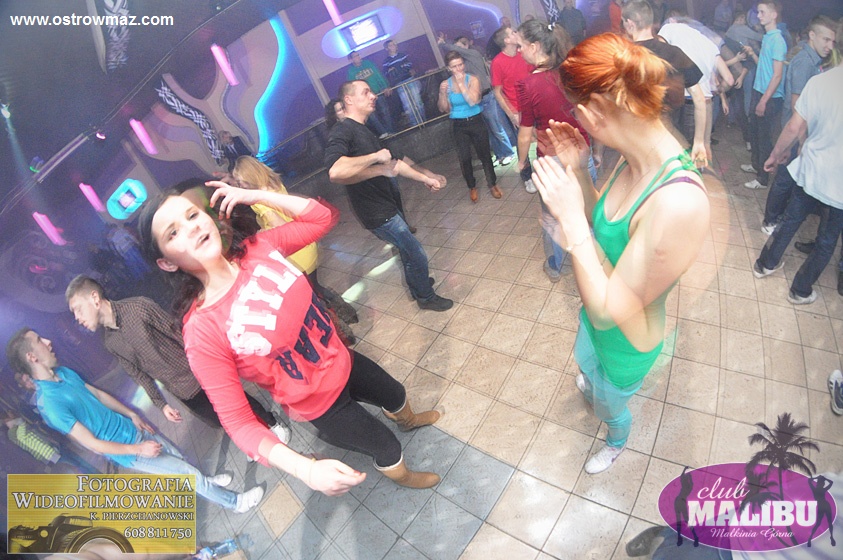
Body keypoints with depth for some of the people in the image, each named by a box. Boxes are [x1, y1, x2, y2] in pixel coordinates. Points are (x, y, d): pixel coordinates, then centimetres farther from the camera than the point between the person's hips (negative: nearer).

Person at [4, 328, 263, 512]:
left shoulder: (63, 372, -2)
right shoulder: (50, 404, -28)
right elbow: (93, 444, -24)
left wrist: (132, 415, 11)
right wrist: (138, 450, -18)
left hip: (133, 428, 7)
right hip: (127, 450, -7)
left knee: (180, 457, 21)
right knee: (188, 471, 1)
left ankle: (206, 481, 50)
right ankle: (234, 502, 19)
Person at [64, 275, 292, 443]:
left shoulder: (139, 307, -17)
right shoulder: (109, 343, -1)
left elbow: (178, 333, -15)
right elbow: (138, 374, 7)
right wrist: (161, 404, 7)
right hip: (184, 394, 5)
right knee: (218, 422, 15)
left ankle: (273, 423, 38)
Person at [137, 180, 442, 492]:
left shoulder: (258, 248, -15)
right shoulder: (201, 333, -28)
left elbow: (324, 217, -7)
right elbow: (238, 422, -26)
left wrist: (255, 195, -17)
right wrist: (304, 469, -38)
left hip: (343, 362, 5)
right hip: (320, 404, -5)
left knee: (395, 395, 32)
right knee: (387, 447, 19)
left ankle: (409, 421, 70)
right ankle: (402, 477, 58)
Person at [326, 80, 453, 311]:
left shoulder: (364, 131, 11)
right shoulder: (342, 132, -20)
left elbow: (395, 161, 16)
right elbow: (336, 171, -40)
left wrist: (426, 177, 12)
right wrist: (376, 157, -29)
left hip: (389, 204, 10)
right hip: (379, 213, -10)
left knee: (408, 251, 26)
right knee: (417, 255, 3)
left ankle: (418, 286, 48)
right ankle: (426, 297, 26)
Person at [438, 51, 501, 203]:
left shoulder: (472, 79, -8)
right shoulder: (445, 84, -3)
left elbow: (473, 101, -22)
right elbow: (444, 109, 1)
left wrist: (461, 83, -21)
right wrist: (443, 93, -16)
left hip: (476, 122, -1)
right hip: (458, 126, 1)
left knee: (484, 155, 6)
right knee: (464, 158, 3)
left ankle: (492, 184, 24)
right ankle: (472, 187, 25)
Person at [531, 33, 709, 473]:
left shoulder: (679, 203, -42)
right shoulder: (633, 160, -17)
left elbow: (607, 313, -35)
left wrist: (570, 218, -38)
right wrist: (577, 170, -14)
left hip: (627, 341, -6)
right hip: (598, 312, 7)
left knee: (608, 405, 28)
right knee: (583, 360, 39)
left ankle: (617, 442, 65)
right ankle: (591, 382, 77)